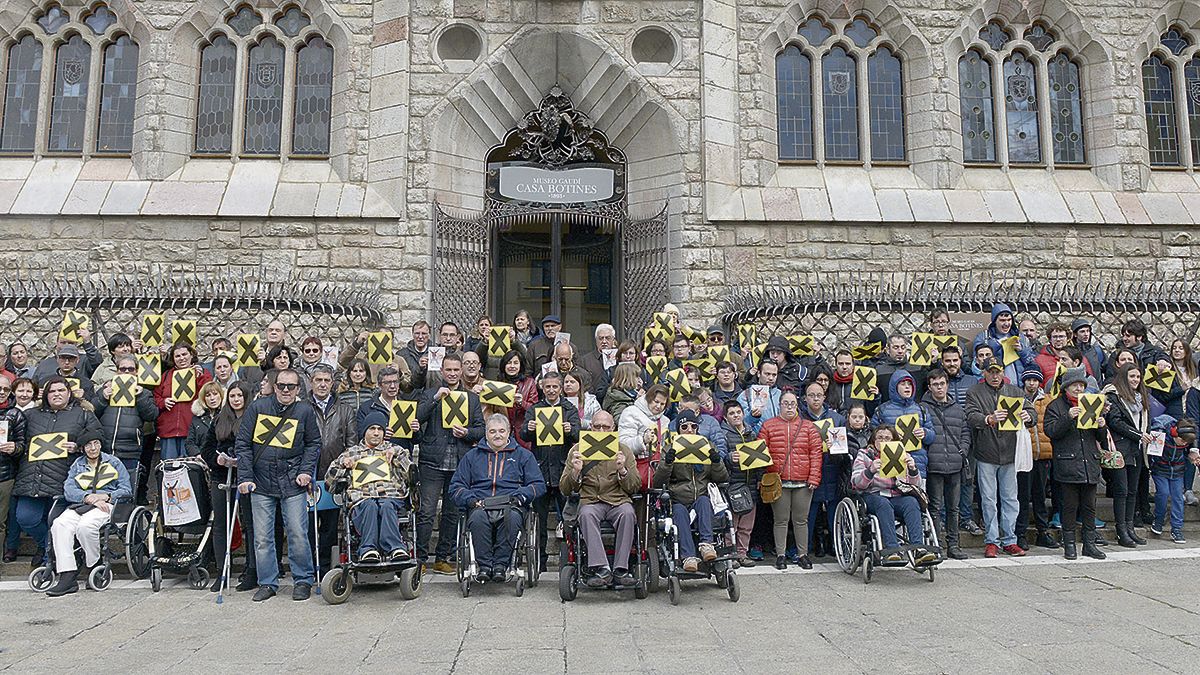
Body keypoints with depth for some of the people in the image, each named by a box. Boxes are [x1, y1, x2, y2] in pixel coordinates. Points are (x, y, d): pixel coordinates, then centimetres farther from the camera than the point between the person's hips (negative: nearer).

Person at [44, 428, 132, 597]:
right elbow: (68, 490, 5)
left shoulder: (113, 462, 17)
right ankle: (68, 577, -34)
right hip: (79, 505, 3)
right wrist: (88, 497, -13)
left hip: (106, 505, -3)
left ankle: (95, 567, -13)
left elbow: (127, 490, 8)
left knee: (85, 525, -35)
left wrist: (105, 496, -9)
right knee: (59, 524, -29)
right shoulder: (77, 464, 23)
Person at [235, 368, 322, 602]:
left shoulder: (305, 411, 1)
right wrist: (245, 477, -3)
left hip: (293, 485, -1)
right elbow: (242, 444, 2)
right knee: (262, 537, 6)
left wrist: (306, 471, -2)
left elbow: (314, 443, 10)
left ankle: (303, 580, 14)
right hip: (261, 485, 1)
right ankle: (268, 583, 19)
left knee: (298, 534, -1)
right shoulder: (257, 408, 1)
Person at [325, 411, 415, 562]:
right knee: (370, 506, -37)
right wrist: (342, 463, 8)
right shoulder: (351, 452, 29)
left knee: (386, 506, -37)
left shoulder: (393, 450, 29)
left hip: (391, 497, 0)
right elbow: (329, 481, 23)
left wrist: (397, 454, 5)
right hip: (361, 499, 0)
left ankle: (396, 548, -55)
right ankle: (368, 549, -53)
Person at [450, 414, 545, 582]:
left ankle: (501, 564, -29)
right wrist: (472, 500, -4)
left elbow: (539, 485, 11)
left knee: (512, 517, -37)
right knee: (478, 518, -36)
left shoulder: (523, 455, 20)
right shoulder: (472, 456, 23)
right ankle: (484, 565, -29)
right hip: (480, 505, 1)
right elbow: (456, 487, 16)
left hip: (510, 506, -1)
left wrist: (518, 496, -6)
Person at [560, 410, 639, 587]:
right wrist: (575, 471, -10)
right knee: (586, 514, -34)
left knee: (627, 513, -32)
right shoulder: (578, 449, 12)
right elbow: (564, 489, 9)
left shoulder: (623, 450, 14)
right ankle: (600, 569, -38)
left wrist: (622, 470, -10)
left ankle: (620, 569, -29)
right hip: (590, 501, 0)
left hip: (618, 501, 1)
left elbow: (635, 487, 9)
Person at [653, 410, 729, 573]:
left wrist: (716, 461, -9)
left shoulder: (707, 448, 16)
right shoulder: (671, 450, 10)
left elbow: (723, 479, 11)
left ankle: (706, 544, -43)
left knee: (703, 500, -31)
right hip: (678, 502, -1)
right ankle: (688, 557, -45)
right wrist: (667, 462, -18)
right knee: (679, 511, -33)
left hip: (702, 502, 1)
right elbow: (657, 483, 0)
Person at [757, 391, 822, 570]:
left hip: (803, 482, 1)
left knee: (801, 520, 9)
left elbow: (816, 453, 3)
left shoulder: (809, 427, 8)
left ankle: (802, 554, 19)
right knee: (781, 520, 5)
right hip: (778, 481, -1)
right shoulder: (768, 426, 5)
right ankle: (780, 555, 14)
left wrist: (814, 478, -5)